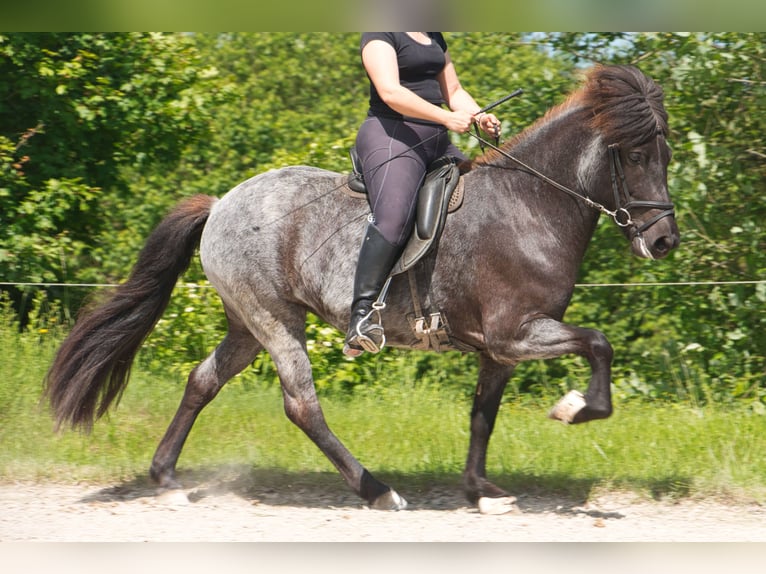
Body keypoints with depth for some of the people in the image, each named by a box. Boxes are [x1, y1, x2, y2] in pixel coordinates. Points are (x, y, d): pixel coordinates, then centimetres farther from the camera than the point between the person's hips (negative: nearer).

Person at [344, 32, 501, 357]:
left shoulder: (434, 37, 20)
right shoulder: (380, 35, -6)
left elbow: (453, 92, 23)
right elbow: (390, 92, -20)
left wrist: (480, 117, 2)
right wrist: (447, 118, -28)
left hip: (437, 142, 10)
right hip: (392, 136, -10)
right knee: (394, 217, -31)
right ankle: (362, 314, -37)